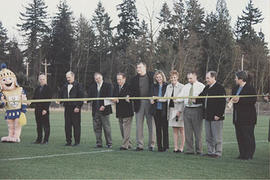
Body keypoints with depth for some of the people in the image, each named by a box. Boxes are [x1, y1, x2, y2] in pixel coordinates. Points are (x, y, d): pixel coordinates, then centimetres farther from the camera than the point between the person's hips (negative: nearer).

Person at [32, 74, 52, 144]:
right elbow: (34, 98, 17)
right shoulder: (37, 89, 15)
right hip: (37, 109, 6)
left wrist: (45, 109, -15)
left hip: (44, 110, -6)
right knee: (39, 125, 9)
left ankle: (46, 140, 1)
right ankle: (39, 139, 15)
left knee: (46, 125, -2)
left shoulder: (48, 88, -4)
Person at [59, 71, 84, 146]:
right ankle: (68, 141, 13)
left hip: (75, 108, -5)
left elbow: (81, 97, -7)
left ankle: (77, 141, 4)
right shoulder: (65, 86, 13)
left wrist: (78, 107, -13)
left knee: (76, 125, -1)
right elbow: (61, 95, 20)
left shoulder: (78, 86, -4)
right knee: (67, 125, 6)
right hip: (67, 108, 6)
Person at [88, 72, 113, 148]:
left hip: (104, 110, -4)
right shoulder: (92, 87, 13)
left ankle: (109, 143, 7)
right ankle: (99, 143, 10)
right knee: (96, 128, 3)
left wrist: (104, 106, -15)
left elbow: (110, 97, -4)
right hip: (95, 111, 4)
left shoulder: (108, 86, 2)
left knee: (106, 127, -1)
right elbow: (89, 96, 10)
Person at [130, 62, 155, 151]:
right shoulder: (134, 79, 10)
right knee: (139, 125, 2)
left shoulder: (152, 76, 4)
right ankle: (139, 144, 8)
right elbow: (132, 91, 10)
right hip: (139, 103, 2)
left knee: (151, 124, 2)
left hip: (150, 102, -2)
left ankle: (151, 144, 9)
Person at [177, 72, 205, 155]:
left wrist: (196, 100, -24)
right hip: (187, 110, 5)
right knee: (188, 131, 5)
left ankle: (199, 150, 7)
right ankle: (189, 149, 11)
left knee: (198, 131, -1)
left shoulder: (201, 86, 0)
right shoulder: (185, 87, 15)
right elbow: (181, 97, 8)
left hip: (197, 110, -5)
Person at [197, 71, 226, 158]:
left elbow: (222, 103, -15)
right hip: (207, 116, 8)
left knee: (217, 137, -1)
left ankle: (218, 153, 6)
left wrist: (218, 115, -18)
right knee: (208, 136, 13)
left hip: (216, 117, -8)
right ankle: (210, 152, 21)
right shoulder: (207, 88, 15)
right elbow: (201, 98, 18)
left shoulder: (220, 88, -11)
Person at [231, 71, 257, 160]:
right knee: (239, 136, 9)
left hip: (247, 118, -8)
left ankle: (249, 155, 3)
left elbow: (253, 100, -18)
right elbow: (233, 98, 23)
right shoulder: (235, 88, 16)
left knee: (248, 137, -3)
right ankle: (242, 154, 16)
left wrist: (240, 100, -21)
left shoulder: (250, 88, -10)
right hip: (238, 118, 8)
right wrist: (232, 100, -2)